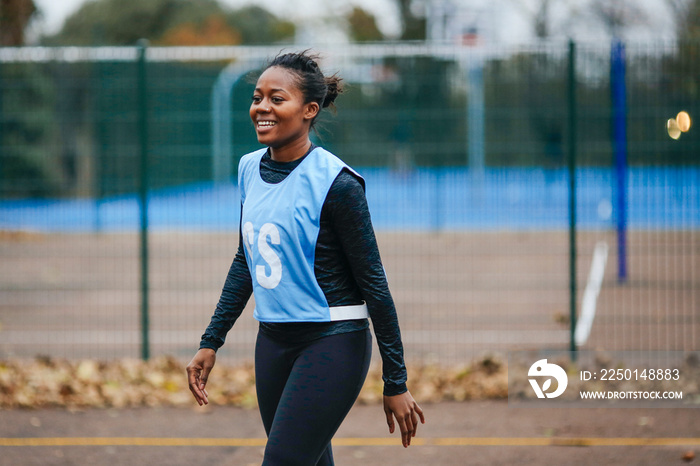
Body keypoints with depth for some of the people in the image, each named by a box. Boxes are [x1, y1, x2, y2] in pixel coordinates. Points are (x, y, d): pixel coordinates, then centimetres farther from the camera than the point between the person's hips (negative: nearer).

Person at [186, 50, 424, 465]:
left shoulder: (335, 182, -15)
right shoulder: (251, 169, 6)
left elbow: (373, 282, -12)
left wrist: (396, 383, -11)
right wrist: (211, 342, 18)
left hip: (332, 342, -7)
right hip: (273, 339, 7)